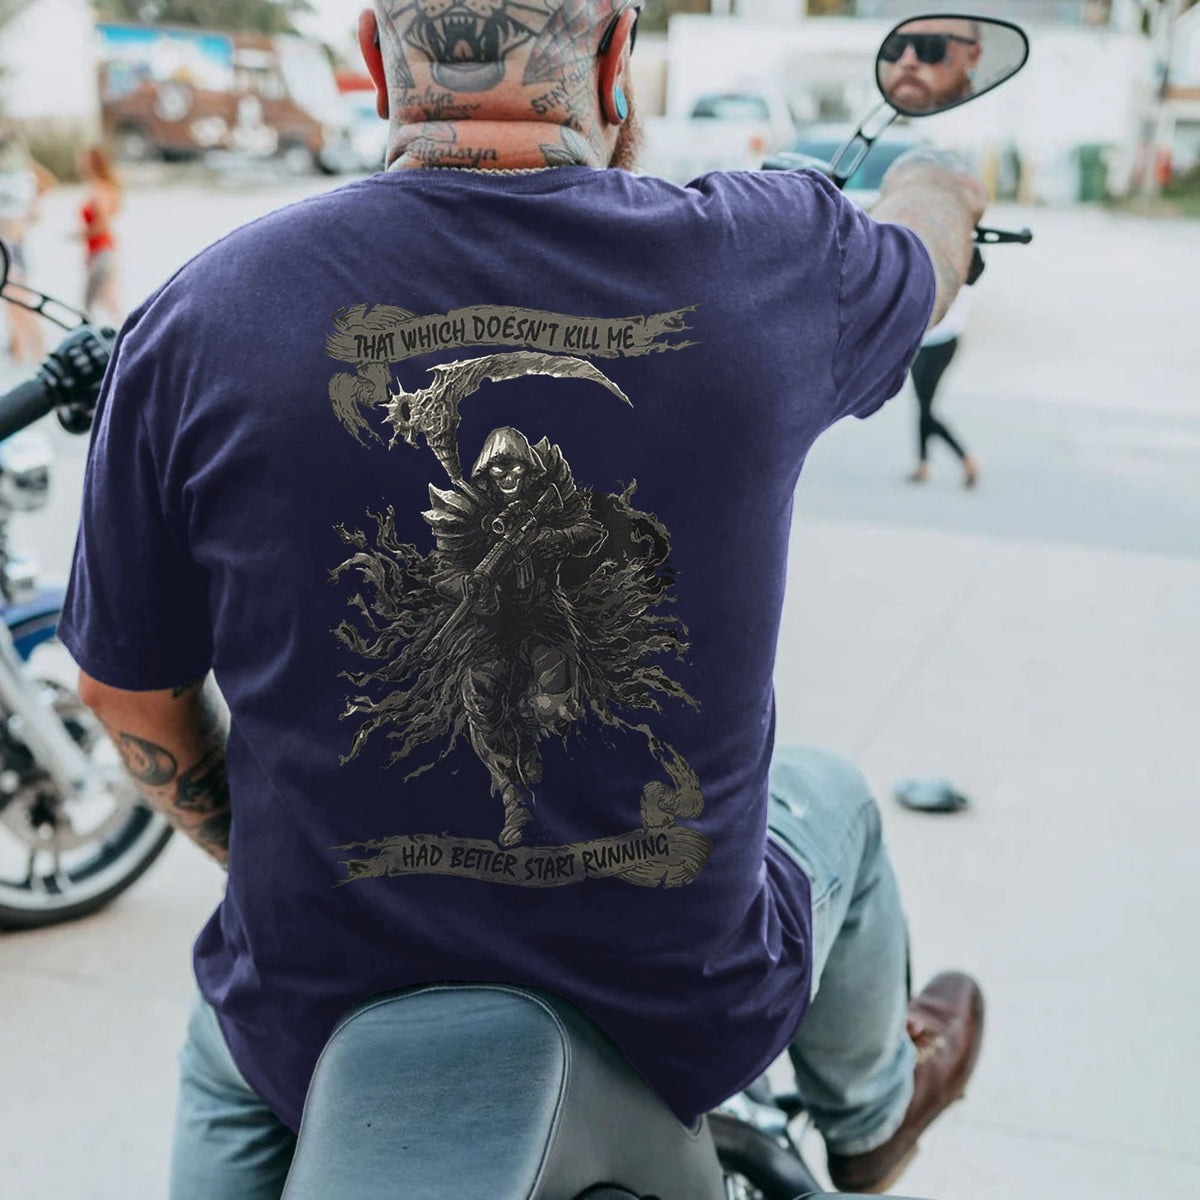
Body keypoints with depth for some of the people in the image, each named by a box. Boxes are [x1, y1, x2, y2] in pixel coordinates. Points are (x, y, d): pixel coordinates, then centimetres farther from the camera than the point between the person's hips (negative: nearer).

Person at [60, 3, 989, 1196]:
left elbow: (127, 689, -3)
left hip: (327, 1012, 1)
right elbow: (924, 249, 9)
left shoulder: (199, 317, -15)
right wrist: (939, 181, 35)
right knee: (830, 800, 34)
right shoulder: (761, 265, -16)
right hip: (683, 1017, 0)